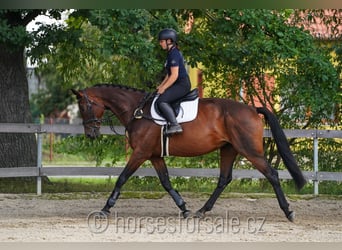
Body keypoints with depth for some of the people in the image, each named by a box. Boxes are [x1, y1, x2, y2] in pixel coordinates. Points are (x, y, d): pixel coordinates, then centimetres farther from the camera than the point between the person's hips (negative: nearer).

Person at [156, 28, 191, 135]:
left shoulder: (174, 54, -16)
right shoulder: (172, 53, 16)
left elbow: (174, 75, -20)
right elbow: (170, 73, 23)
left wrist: (163, 88, -14)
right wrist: (161, 85, 16)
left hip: (182, 85, -11)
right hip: (179, 84, 11)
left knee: (161, 101, -23)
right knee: (160, 99, 17)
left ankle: (174, 125, -29)